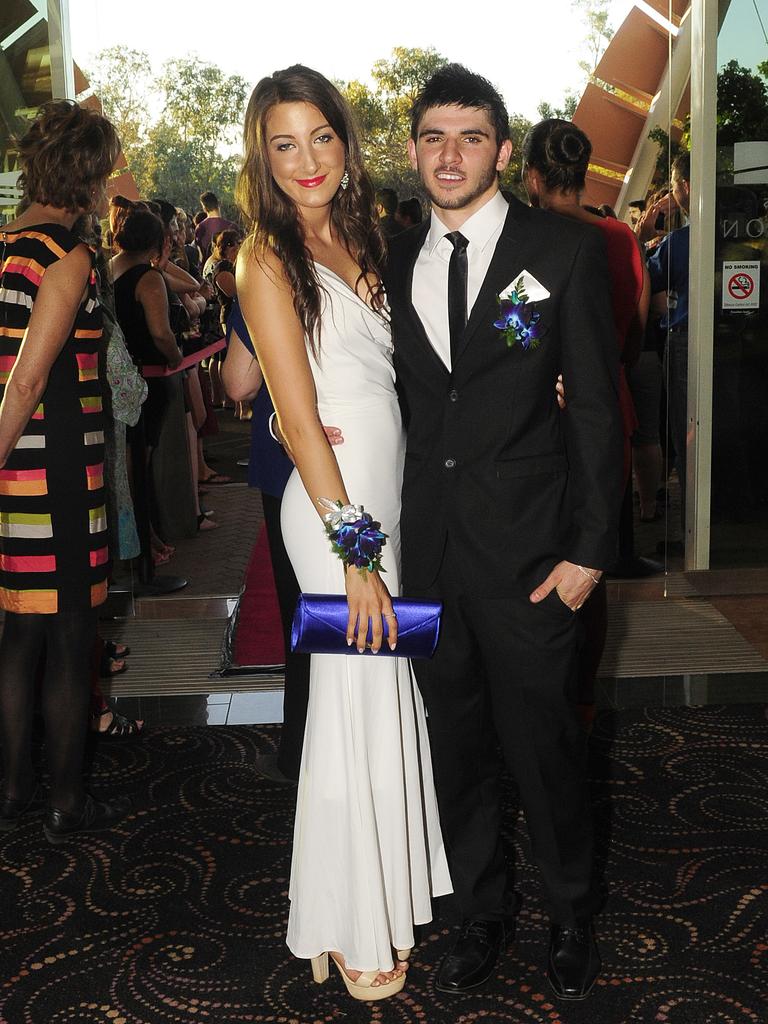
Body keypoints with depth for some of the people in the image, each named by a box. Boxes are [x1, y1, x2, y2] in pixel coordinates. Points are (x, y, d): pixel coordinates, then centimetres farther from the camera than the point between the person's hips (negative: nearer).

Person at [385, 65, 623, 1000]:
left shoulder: (567, 252, -4)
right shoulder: (396, 261, 8)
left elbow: (596, 410, -5)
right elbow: (406, 397, 13)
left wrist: (590, 548, -9)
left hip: (527, 549, -4)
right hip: (428, 545, 4)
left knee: (543, 744, 6)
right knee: (455, 741, 15)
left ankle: (572, 916, 31)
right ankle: (483, 912, 34)